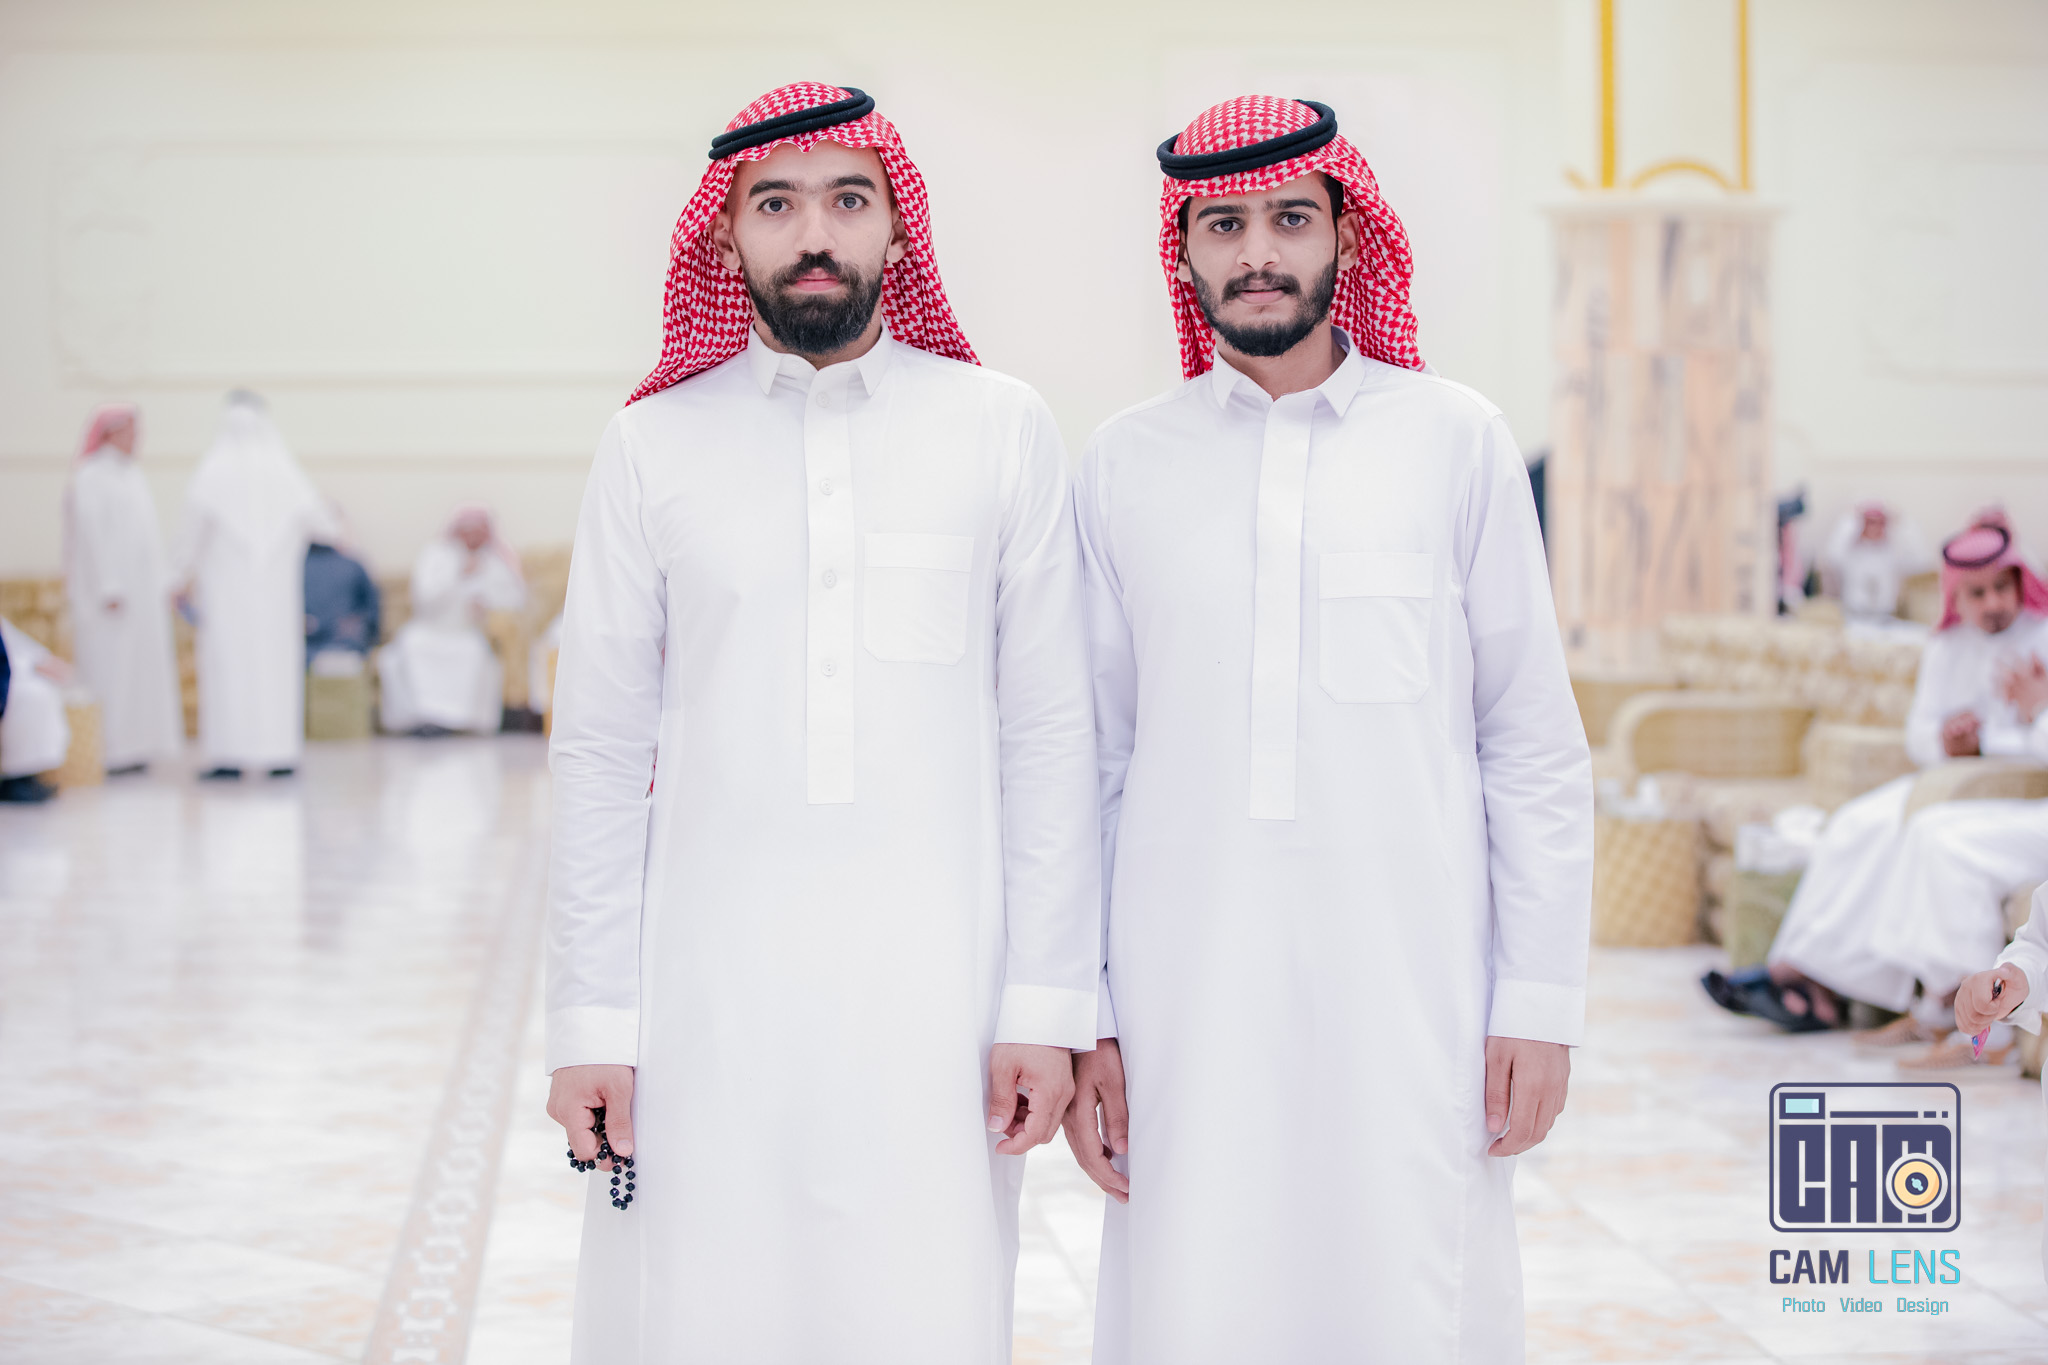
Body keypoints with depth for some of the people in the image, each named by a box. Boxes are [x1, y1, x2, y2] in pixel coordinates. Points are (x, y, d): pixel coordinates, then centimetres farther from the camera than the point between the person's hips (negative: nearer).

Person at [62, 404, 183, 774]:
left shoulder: (132, 476, 16)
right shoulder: (90, 478, -9)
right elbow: (91, 535, -15)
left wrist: (162, 582, 12)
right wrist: (109, 590, -20)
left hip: (142, 590, 8)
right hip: (109, 589, -8)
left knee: (142, 669, 6)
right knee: (110, 669, -7)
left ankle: (133, 748, 9)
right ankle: (107, 751, -5)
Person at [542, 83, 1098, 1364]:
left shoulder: (1003, 430, 4)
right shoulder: (654, 446, 5)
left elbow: (1048, 738, 3)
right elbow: (602, 754, 6)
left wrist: (1046, 1005, -1)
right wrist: (590, 1020, 2)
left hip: (933, 994, 0)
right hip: (709, 997, 1)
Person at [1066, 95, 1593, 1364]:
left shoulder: (1457, 440, 3)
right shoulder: (1126, 465, 7)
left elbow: (1537, 749, 4)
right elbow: (1090, 763, 9)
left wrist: (1541, 1001, -1)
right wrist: (1081, 1015, 4)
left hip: (1412, 991, -1)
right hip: (1189, 1006, 1)